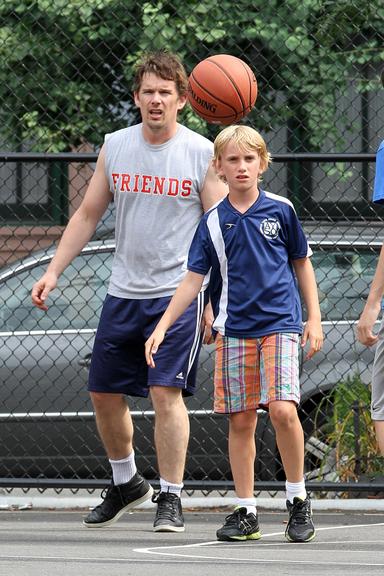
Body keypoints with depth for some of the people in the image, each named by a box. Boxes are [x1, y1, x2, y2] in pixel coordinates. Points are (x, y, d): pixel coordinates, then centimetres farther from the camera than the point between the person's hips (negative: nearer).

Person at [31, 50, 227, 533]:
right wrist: (53, 272, 6)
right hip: (123, 292, 5)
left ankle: (170, 498, -7)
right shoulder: (115, 147, 6)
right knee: (103, 392, 9)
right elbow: (87, 215, 13)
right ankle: (126, 482, 30)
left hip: (178, 293, -5)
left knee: (165, 391, -15)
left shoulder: (202, 154, -5)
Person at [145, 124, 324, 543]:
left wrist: (314, 317, 9)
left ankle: (298, 500, -1)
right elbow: (193, 280, 4)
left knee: (282, 409, -17)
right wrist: (161, 328, -3)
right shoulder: (214, 222, 3)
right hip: (234, 330, 2)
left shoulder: (280, 210, 1)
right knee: (240, 421, 2)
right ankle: (245, 511, 10)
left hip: (279, 324, -2)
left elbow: (301, 262, 12)